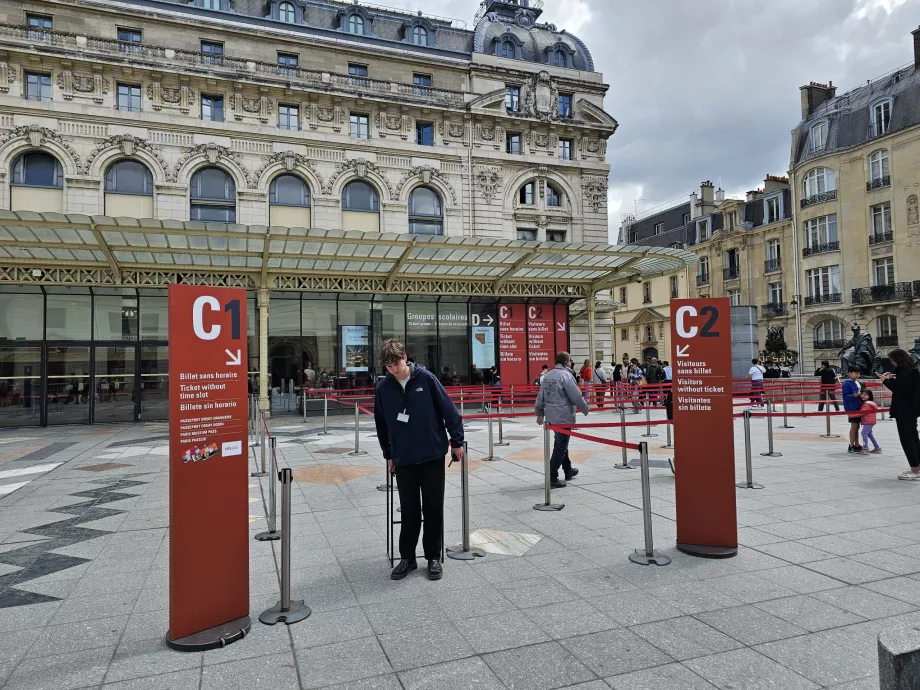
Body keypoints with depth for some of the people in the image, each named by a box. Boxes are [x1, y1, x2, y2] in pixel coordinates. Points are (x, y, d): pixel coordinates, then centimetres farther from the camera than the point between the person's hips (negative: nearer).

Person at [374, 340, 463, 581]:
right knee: (409, 510, 9)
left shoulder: (426, 379, -8)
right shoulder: (383, 388, -1)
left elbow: (449, 410, -4)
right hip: (403, 459, 2)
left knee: (433, 508, 7)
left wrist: (456, 441, -3)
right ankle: (407, 557, 24)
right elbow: (381, 425, 11)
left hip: (433, 455, -2)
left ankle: (433, 557, 21)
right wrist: (389, 454, 14)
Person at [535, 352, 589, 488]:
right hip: (564, 417, -8)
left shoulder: (548, 375, 9)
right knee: (560, 447, -2)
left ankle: (568, 470, 37)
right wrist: (585, 409, 0)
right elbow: (576, 396, -15)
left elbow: (541, 396, 12)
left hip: (551, 416, 8)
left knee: (561, 443, 22)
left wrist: (540, 413, 19)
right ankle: (552, 478, -2)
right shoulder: (566, 375, -15)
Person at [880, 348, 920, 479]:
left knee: (906, 439, -6)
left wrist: (886, 381, -14)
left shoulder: (903, 372, -18)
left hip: (904, 411, -10)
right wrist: (892, 379, 10)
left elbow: (899, 391, -20)